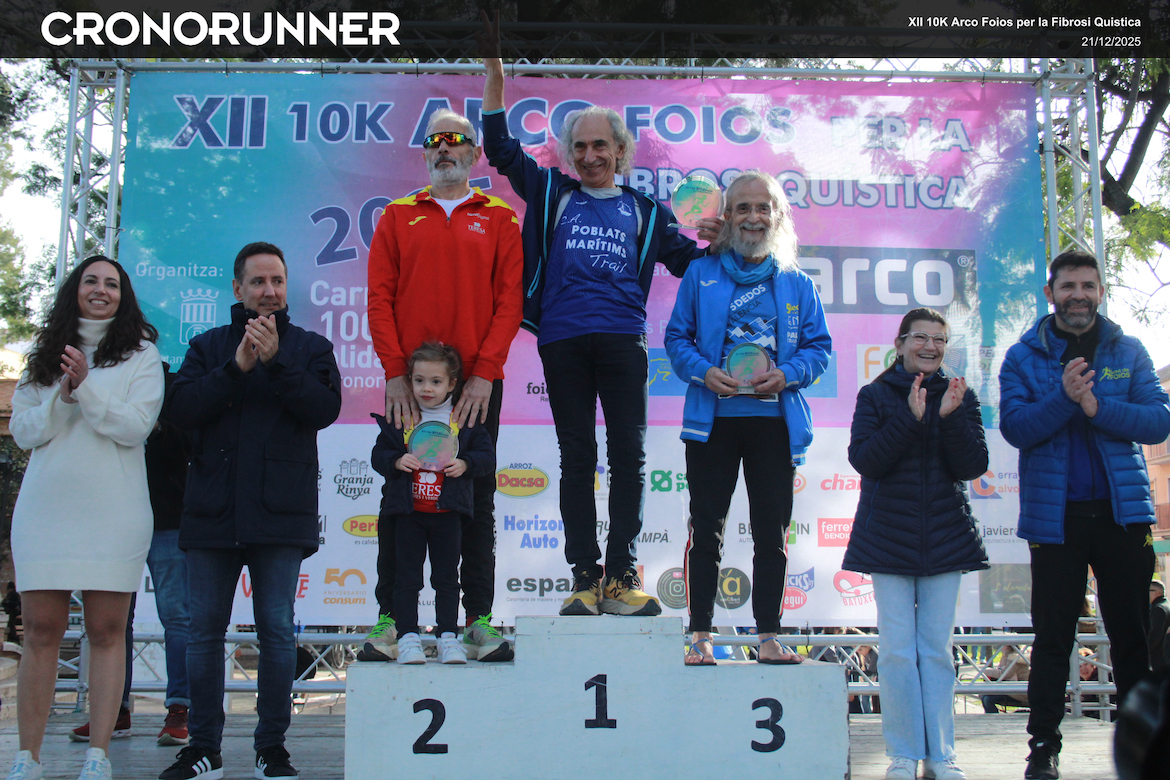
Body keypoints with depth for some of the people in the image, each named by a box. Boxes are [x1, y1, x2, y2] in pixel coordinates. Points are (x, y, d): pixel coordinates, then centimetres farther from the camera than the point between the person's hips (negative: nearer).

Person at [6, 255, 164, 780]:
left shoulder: (140, 354, 6)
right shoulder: (46, 354, 16)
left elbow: (136, 426, -6)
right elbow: (23, 430, 8)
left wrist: (86, 387, -15)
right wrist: (63, 395, -8)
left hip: (113, 513, -2)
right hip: (44, 509, 3)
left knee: (106, 631, -2)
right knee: (40, 631, 2)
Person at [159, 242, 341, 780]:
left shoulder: (311, 348, 12)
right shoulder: (208, 346, 15)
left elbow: (325, 408, -6)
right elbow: (182, 409, 0)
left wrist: (275, 361, -14)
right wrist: (237, 367, -11)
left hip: (280, 513, -2)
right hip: (212, 510, 2)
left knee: (277, 631, 0)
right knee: (204, 629, 4)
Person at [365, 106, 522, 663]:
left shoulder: (499, 219, 9)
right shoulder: (398, 217, 11)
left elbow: (509, 300, 1)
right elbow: (379, 297, 4)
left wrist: (485, 372, -10)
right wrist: (394, 372, -7)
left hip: (477, 382, 0)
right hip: (408, 382, 1)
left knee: (477, 499, 3)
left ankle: (479, 620, 8)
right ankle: (388, 618, 9)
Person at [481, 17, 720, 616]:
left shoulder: (643, 210, 18)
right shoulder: (552, 193, 17)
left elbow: (686, 260, 21)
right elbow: (500, 146, 16)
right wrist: (494, 67, 12)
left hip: (622, 340, 0)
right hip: (563, 342, 0)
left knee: (628, 456, -5)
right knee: (576, 459, 1)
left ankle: (621, 576, 0)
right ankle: (585, 578, 4)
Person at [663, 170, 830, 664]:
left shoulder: (798, 284, 11)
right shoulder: (701, 275, 8)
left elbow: (819, 346, 9)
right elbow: (677, 337, 6)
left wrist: (787, 375, -11)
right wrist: (703, 372, -12)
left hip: (775, 422, 1)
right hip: (713, 420, -1)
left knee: (771, 534, 5)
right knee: (706, 531, 2)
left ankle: (768, 637, 14)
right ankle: (700, 637, 9)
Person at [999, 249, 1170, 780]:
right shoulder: (1023, 357, 4)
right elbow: (1015, 427, -8)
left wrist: (1097, 405, -16)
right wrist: (1064, 397, -22)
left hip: (1122, 511, 2)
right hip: (1055, 513, -1)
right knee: (1052, 637, 4)